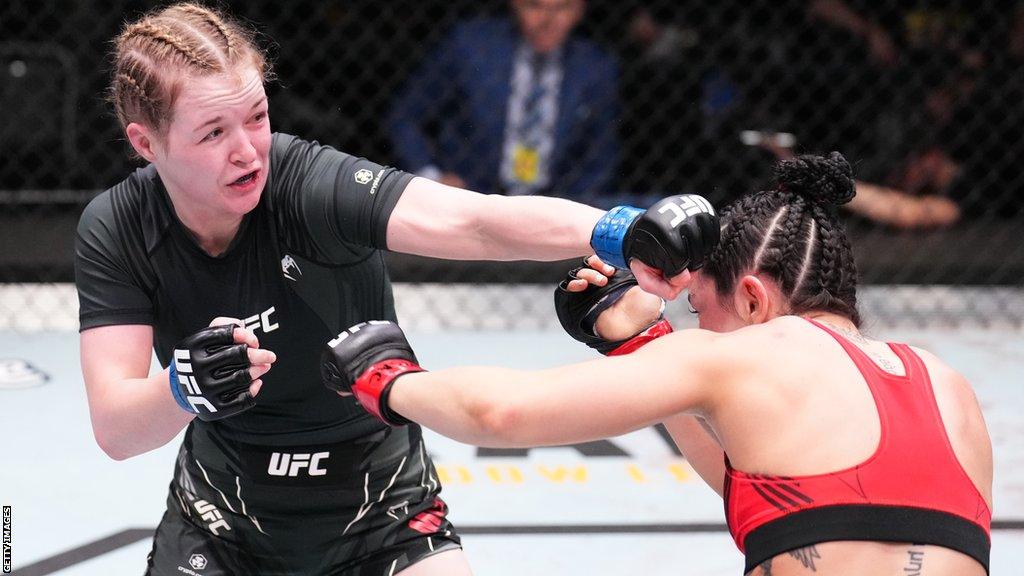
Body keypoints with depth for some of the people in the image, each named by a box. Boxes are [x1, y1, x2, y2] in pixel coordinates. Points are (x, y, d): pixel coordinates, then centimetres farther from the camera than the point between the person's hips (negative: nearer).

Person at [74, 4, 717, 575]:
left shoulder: (309, 184, -27)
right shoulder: (115, 231, -17)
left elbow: (468, 221, -44)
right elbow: (114, 429, -24)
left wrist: (615, 232, -62)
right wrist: (187, 387, -46)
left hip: (377, 499, -2)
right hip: (223, 506, 2)